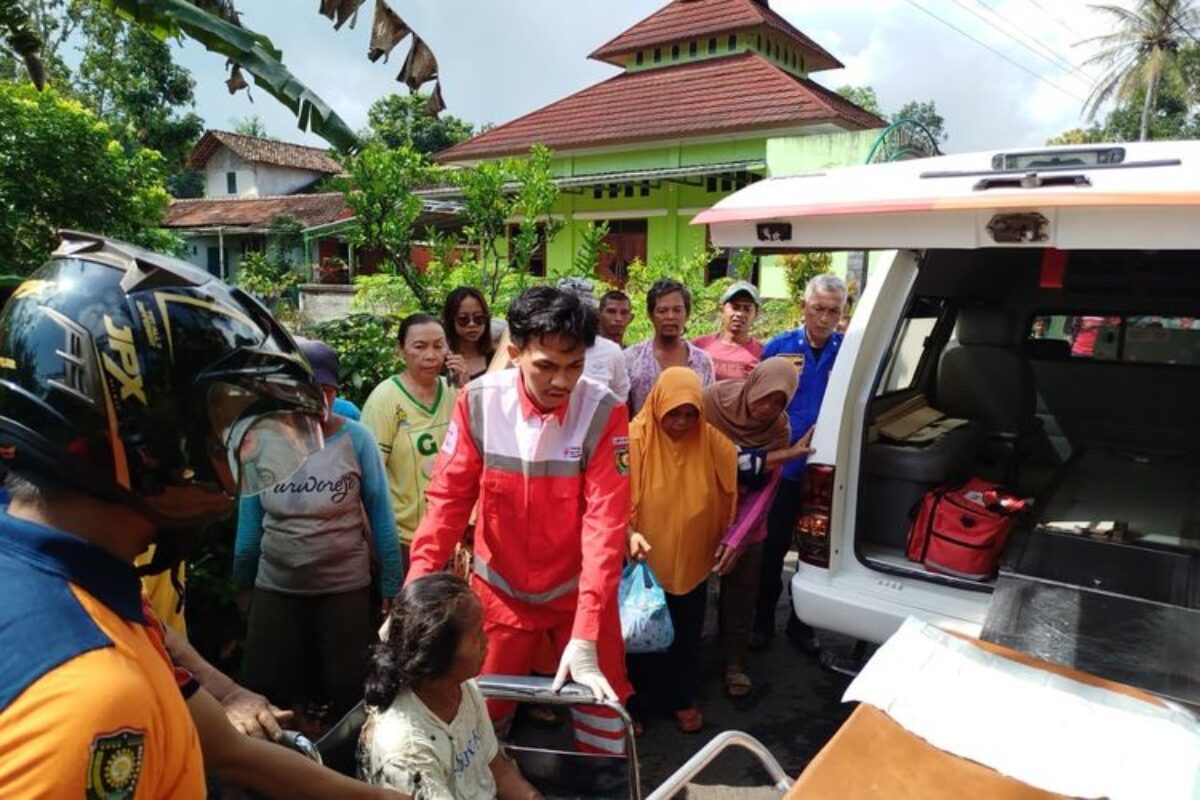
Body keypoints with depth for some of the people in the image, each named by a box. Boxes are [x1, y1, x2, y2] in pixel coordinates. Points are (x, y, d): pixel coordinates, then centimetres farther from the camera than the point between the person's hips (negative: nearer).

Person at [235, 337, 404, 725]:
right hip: (275, 587, 2)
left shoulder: (356, 438, -12)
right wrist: (243, 584, 13)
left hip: (346, 587, -2)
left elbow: (381, 515, -7)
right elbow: (249, 520, 5)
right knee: (262, 691, 14)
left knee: (349, 692, 15)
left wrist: (392, 587, -5)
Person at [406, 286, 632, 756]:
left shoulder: (604, 412, -18)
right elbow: (448, 500, -10)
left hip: (579, 591, -1)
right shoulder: (478, 402, -15)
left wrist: (585, 637, -26)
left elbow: (606, 522, -20)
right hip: (499, 589, 1)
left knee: (603, 723, 11)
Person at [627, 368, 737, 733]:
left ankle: (682, 699, 41)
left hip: (692, 562, 3)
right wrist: (630, 532, -31)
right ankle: (638, 701, 35)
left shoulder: (712, 441, -9)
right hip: (646, 562, -2)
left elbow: (728, 492, 1)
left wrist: (724, 541, 1)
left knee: (686, 636, 19)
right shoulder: (635, 437, -17)